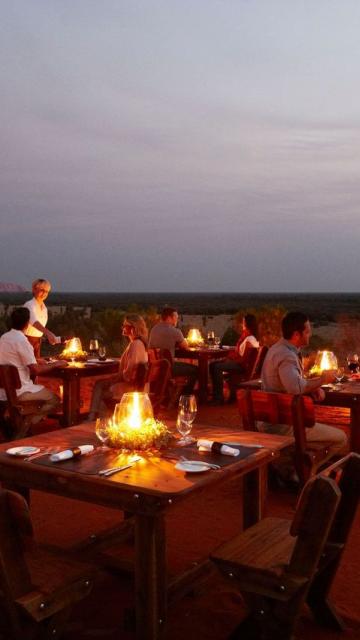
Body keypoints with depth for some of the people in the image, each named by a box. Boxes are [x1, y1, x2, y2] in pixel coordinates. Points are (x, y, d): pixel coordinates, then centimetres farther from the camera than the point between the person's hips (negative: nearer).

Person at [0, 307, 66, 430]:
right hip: (18, 391, -9)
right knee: (54, 400, 1)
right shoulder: (21, 340, -18)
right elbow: (36, 370, -19)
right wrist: (55, 364, -5)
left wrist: (35, 361, 24)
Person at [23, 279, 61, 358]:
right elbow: (34, 322, -37)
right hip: (27, 339, -8)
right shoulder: (30, 305, -17)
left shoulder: (44, 308, 8)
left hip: (38, 341, 8)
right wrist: (48, 333, -52)